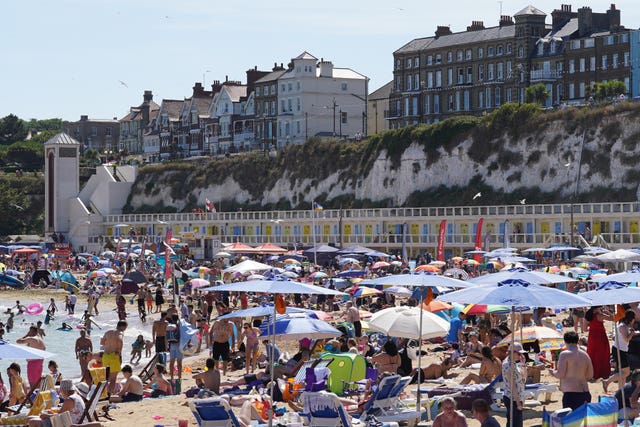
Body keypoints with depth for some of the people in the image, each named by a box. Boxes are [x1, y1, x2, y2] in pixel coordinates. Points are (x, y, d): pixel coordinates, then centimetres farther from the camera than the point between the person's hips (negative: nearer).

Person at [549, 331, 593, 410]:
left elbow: (560, 374, -12)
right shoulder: (585, 355, 10)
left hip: (570, 392, -7)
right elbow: (590, 375, 15)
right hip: (584, 392, 7)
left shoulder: (565, 354, -8)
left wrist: (553, 372, 8)